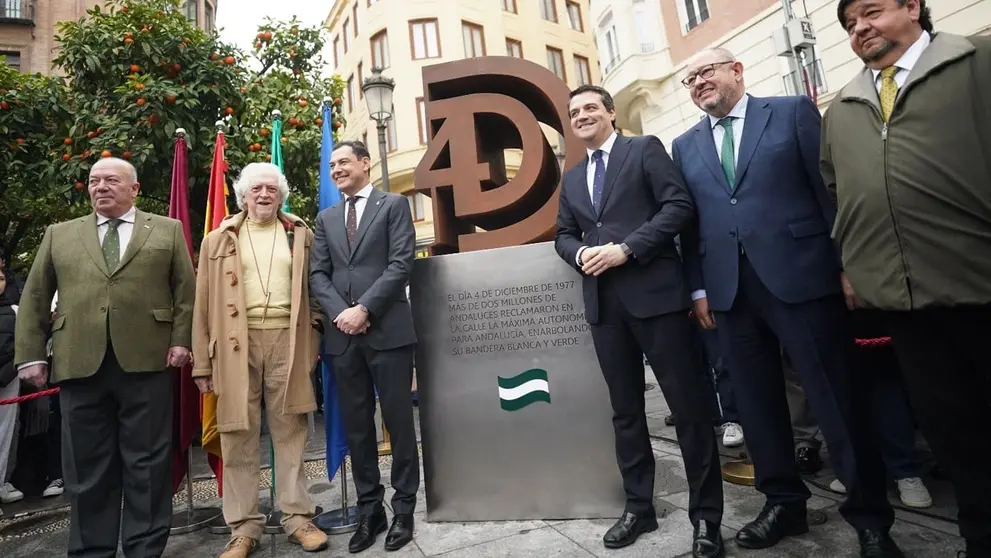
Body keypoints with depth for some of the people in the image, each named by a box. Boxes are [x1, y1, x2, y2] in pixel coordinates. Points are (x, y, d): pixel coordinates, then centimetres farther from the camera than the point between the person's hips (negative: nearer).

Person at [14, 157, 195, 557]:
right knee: (87, 465, 9)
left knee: (147, 462, 4)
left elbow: (186, 289, 5)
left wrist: (181, 340, -5)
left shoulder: (168, 231, 10)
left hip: (146, 361, -2)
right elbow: (34, 297, 14)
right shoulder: (58, 235, 17)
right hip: (79, 364, 3)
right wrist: (31, 355, 6)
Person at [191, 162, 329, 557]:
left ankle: (298, 518, 17)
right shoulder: (218, 241, 10)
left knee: (290, 433, 7)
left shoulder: (301, 235, 11)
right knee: (239, 437, 5)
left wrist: (315, 338, 1)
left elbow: (315, 289, 11)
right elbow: (204, 306, 7)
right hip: (236, 345, 0)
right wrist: (202, 362, 1)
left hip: (287, 341, 0)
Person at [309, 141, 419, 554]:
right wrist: (340, 312, -8)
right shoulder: (326, 218, 18)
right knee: (356, 426, 9)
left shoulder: (393, 205, 5)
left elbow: (401, 264, -6)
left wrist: (364, 308, -13)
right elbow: (318, 274, 10)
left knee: (398, 422, 3)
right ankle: (369, 510, 23)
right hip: (342, 335, 4)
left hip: (388, 330, -4)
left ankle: (403, 509, 17)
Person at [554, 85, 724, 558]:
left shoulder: (645, 149, 5)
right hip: (603, 302, 5)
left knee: (689, 406, 1)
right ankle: (638, 507, 25)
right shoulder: (571, 178, 21)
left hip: (655, 292, -5)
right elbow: (563, 234, 19)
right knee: (624, 409, 11)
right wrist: (580, 254, -4)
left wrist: (626, 248, -16)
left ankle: (706, 517, 16)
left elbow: (680, 205, -7)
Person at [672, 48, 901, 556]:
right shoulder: (685, 147, 16)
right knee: (756, 402, 9)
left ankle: (869, 513, 21)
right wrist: (699, 287, 5)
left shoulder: (793, 112, 7)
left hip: (801, 277, -3)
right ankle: (784, 502, 26)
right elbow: (689, 221, 11)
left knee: (837, 397, 3)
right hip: (730, 290, 4)